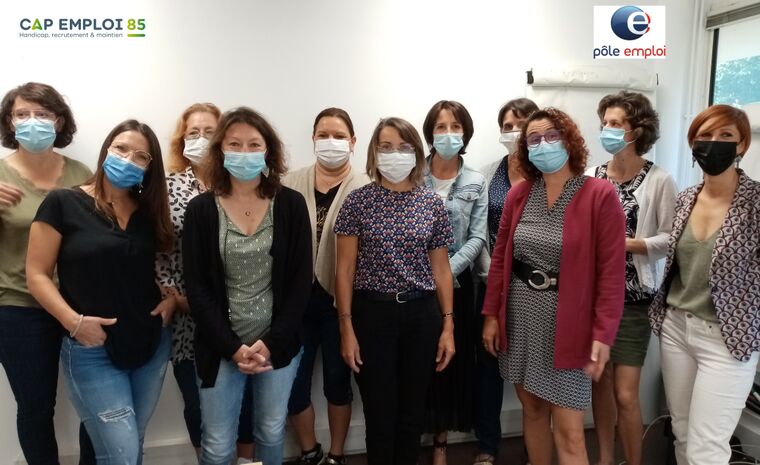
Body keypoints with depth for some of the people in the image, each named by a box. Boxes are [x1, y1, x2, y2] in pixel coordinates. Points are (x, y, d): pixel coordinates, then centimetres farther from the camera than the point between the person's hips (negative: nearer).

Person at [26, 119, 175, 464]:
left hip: (152, 345, 5)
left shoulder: (150, 211, 6)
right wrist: (74, 322, -20)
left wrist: (171, 298, -2)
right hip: (92, 351, -5)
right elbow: (36, 275, -8)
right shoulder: (63, 203, -8)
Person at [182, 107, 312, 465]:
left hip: (279, 343, 1)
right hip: (221, 347, -1)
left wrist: (272, 342, -10)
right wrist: (233, 347, -12)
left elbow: (300, 280, -4)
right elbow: (196, 288, -6)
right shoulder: (201, 210, -5)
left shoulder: (291, 205, -3)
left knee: (271, 433, 16)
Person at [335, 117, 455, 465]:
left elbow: (441, 269, 7)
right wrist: (346, 328, -7)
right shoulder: (358, 201, -3)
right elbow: (345, 269, -3)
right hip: (373, 312, -2)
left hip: (422, 314, 2)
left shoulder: (432, 204, 3)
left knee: (413, 412, 13)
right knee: (380, 416, 7)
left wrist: (448, 325, 3)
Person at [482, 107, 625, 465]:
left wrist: (603, 333, -16)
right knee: (532, 409, 17)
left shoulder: (600, 195, -10)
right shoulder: (518, 194, 4)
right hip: (520, 317, 5)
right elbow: (500, 258, 8)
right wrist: (491, 314, 6)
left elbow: (611, 271, -12)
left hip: (567, 321, -4)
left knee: (568, 430, 1)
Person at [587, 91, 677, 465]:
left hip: (633, 298, -3)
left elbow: (673, 238, -9)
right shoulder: (590, 178, 4)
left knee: (625, 393, -1)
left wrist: (626, 244, -19)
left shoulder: (659, 180, -6)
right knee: (599, 382, 14)